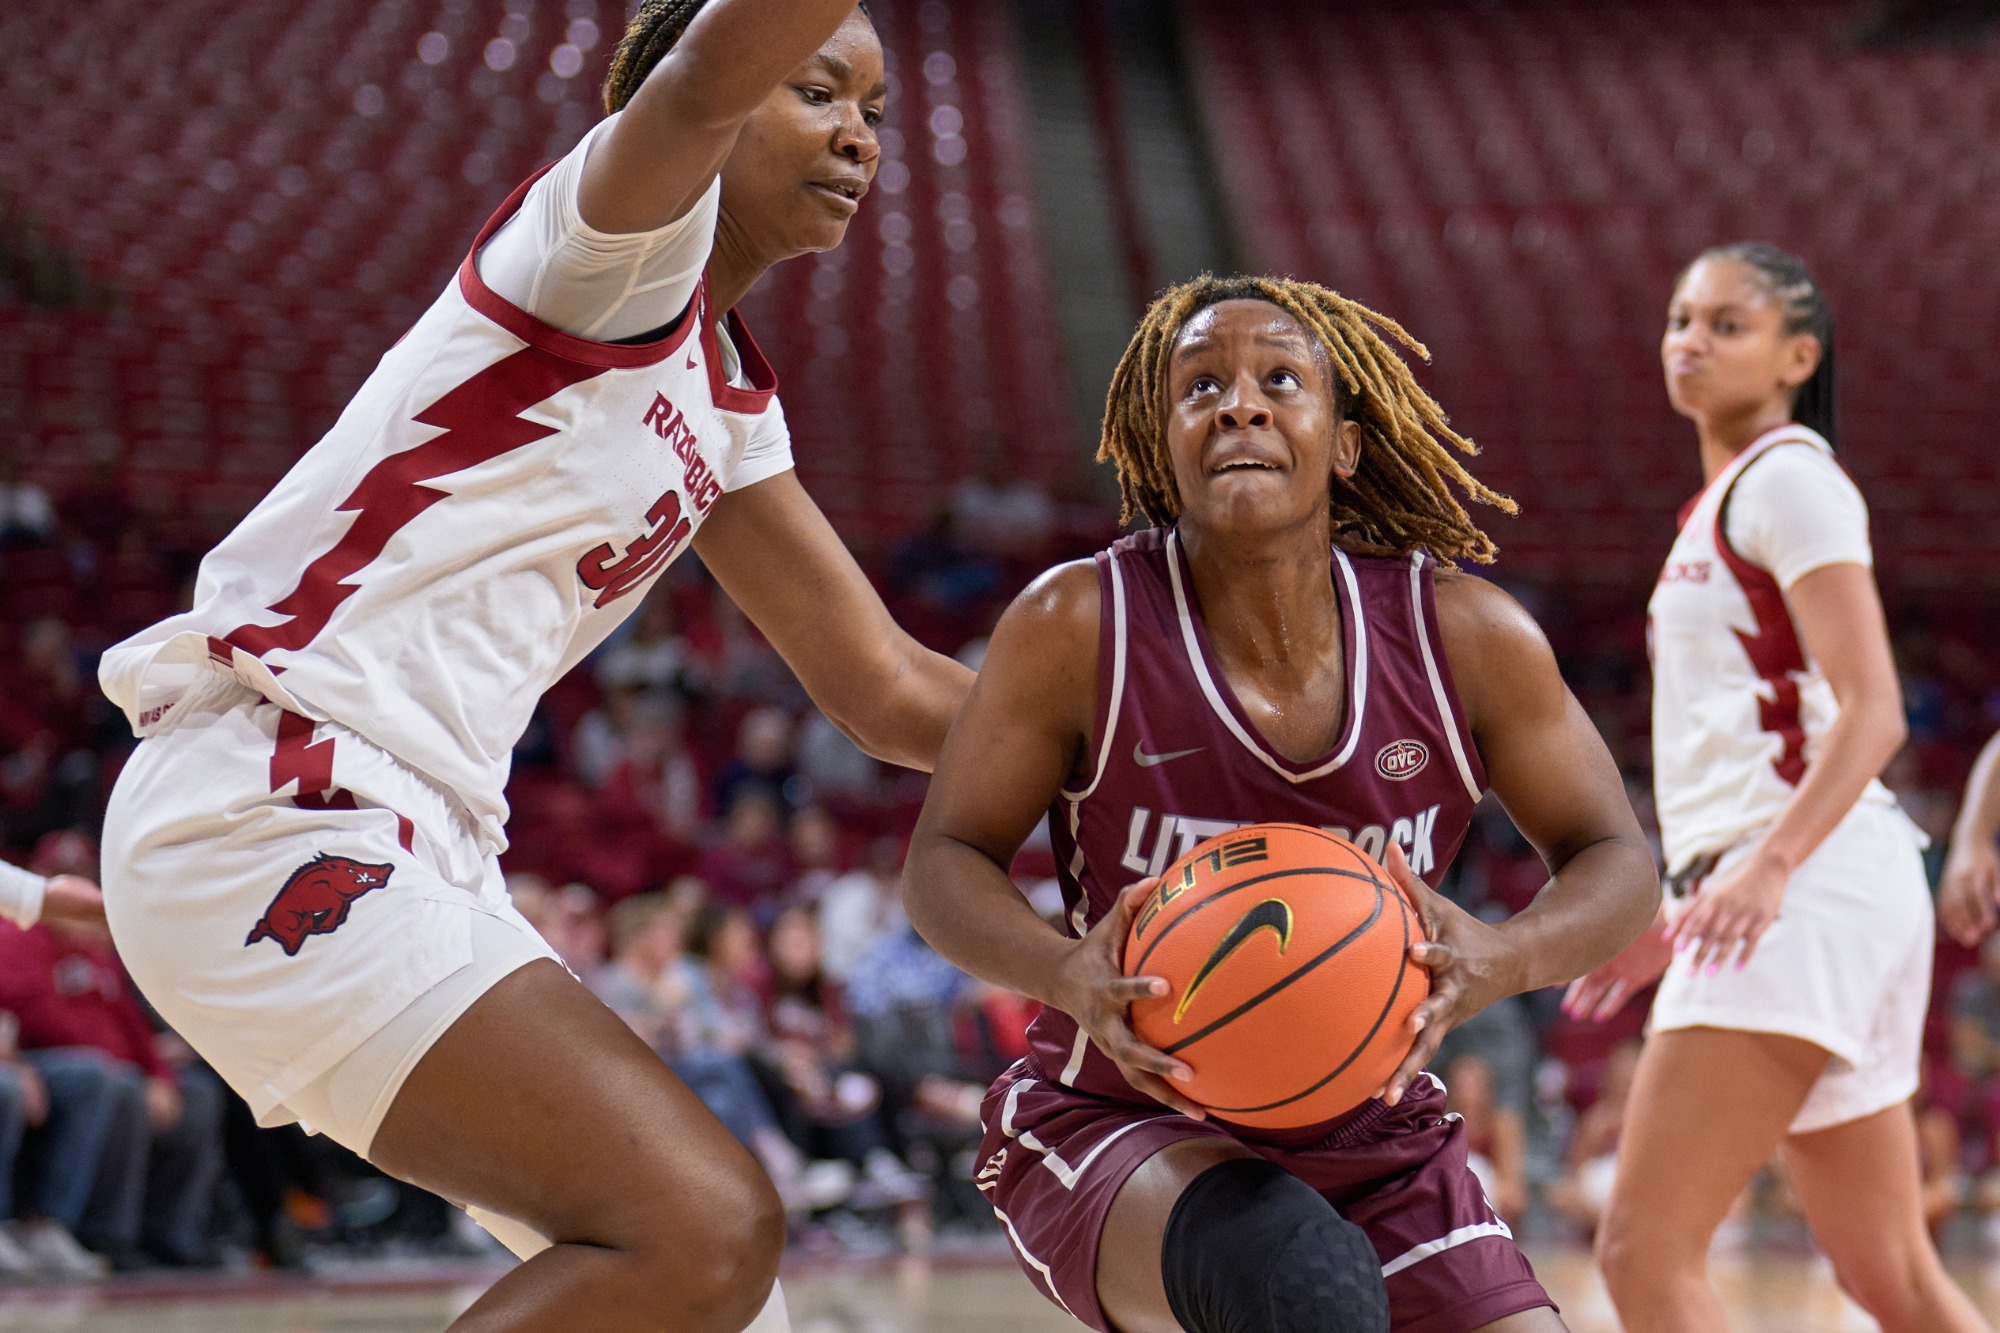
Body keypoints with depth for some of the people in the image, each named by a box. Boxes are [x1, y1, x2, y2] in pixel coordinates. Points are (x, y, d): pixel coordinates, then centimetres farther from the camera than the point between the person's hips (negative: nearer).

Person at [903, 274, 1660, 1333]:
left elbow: (1617, 861, -1)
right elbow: (946, 859, -7)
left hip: (1370, 1141, 4)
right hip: (1113, 1127, -4)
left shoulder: (1465, 636, -9)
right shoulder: (1076, 625, -15)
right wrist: (1069, 977, -29)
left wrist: (1500, 960, -24)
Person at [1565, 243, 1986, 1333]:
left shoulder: (1788, 477, -5)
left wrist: (1770, 865, -29)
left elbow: (1871, 710, -17)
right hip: (1765, 901, 10)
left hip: (1812, 889, -10)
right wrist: (1677, 915, 25)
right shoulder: (1724, 507, 24)